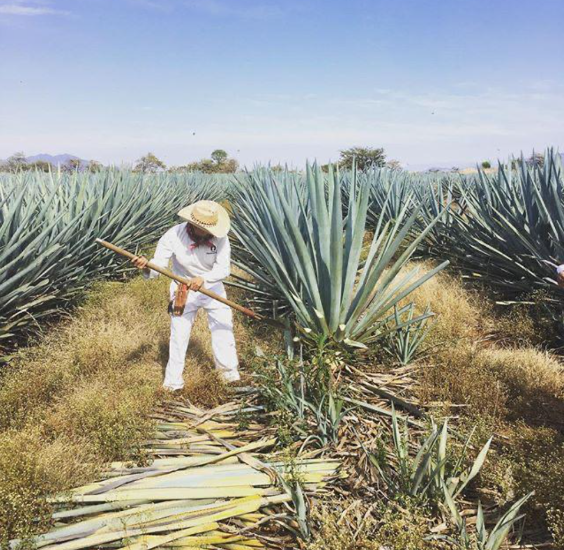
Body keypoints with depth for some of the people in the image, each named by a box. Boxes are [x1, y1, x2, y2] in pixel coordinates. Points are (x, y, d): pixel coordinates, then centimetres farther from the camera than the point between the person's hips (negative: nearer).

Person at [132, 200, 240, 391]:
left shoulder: (219, 238, -23)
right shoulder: (173, 236, -24)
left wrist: (203, 279, -44)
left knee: (223, 328, 13)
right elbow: (158, 266, -24)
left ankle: (230, 371, 37)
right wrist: (146, 267, -47)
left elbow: (223, 269, -27)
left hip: (213, 288, 2)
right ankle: (173, 382, 20)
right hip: (183, 290, -2)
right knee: (179, 334, 2)